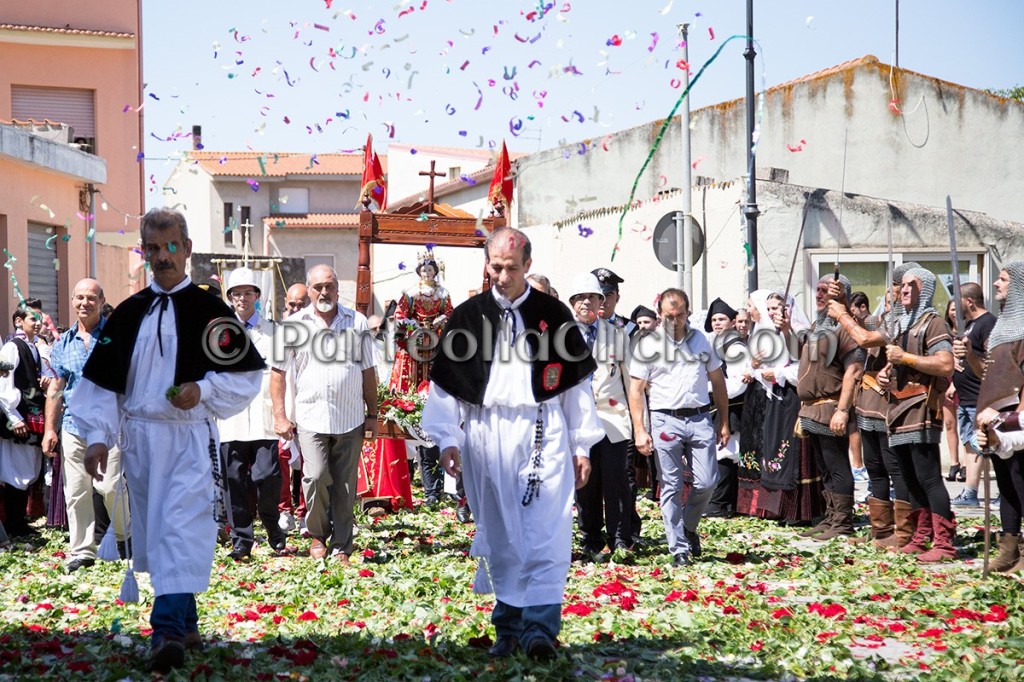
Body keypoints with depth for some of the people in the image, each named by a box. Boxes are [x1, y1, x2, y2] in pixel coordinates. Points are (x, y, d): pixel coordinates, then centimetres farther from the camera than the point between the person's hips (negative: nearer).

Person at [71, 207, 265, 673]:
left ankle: (167, 630, -26)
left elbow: (247, 375, 0)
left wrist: (204, 391, -15)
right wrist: (98, 437, 2)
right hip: (139, 437, 5)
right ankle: (186, 625, 25)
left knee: (182, 530, -17)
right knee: (154, 530, 12)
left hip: (190, 437, -5)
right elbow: (101, 381, 10)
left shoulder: (210, 311, -1)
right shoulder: (127, 315, 10)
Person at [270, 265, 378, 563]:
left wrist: (372, 415, 8)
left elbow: (368, 371, 11)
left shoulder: (357, 323, 7)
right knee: (316, 476, -16)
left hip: (350, 419, 2)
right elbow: (278, 371, 6)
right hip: (311, 418, -1)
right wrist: (279, 416, 0)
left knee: (345, 486, 4)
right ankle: (318, 533, 8)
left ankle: (341, 548, 15)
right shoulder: (293, 325, 3)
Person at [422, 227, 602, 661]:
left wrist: (582, 447, 7)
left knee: (545, 534, -12)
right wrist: (447, 440, -1)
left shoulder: (554, 315, 7)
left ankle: (540, 627, -15)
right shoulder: (467, 316, 9)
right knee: (500, 537, 6)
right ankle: (508, 629, 15)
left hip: (543, 432, -1)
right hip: (486, 435, 2)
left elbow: (577, 382, 10)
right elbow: (445, 385, 9)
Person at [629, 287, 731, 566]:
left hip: (700, 418, 2)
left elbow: (718, 381, 17)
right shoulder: (648, 344, 2)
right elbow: (636, 389, 0)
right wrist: (639, 431, -7)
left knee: (707, 483, -2)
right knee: (671, 487, -1)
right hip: (666, 420, -2)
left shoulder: (700, 340, 11)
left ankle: (688, 527, 25)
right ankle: (678, 548, 6)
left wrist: (724, 422, 13)